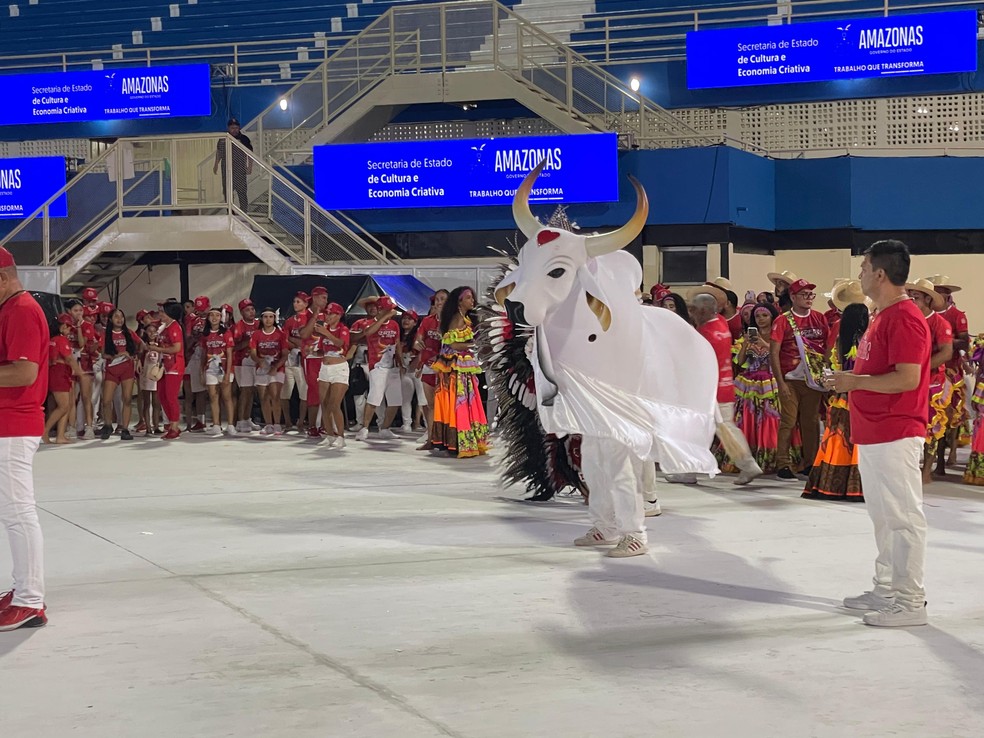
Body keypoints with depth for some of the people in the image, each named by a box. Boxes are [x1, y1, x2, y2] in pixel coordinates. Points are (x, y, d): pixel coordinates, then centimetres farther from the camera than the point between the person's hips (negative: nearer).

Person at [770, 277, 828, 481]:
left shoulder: (819, 319, 9)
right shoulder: (783, 321, -1)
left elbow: (830, 346, 14)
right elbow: (774, 353, -4)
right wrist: (780, 383, -10)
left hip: (813, 379, 3)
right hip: (790, 380, -3)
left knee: (811, 422, 6)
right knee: (788, 422, -4)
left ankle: (810, 464, 13)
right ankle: (783, 465, 2)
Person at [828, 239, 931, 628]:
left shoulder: (904, 318, -16)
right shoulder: (881, 316, 16)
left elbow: (908, 378, -23)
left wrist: (855, 381, -18)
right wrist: (850, 381, 10)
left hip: (895, 437, -11)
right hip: (874, 435, 11)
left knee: (902, 517, -6)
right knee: (884, 516, 15)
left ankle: (910, 601, -1)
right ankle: (887, 590, 24)